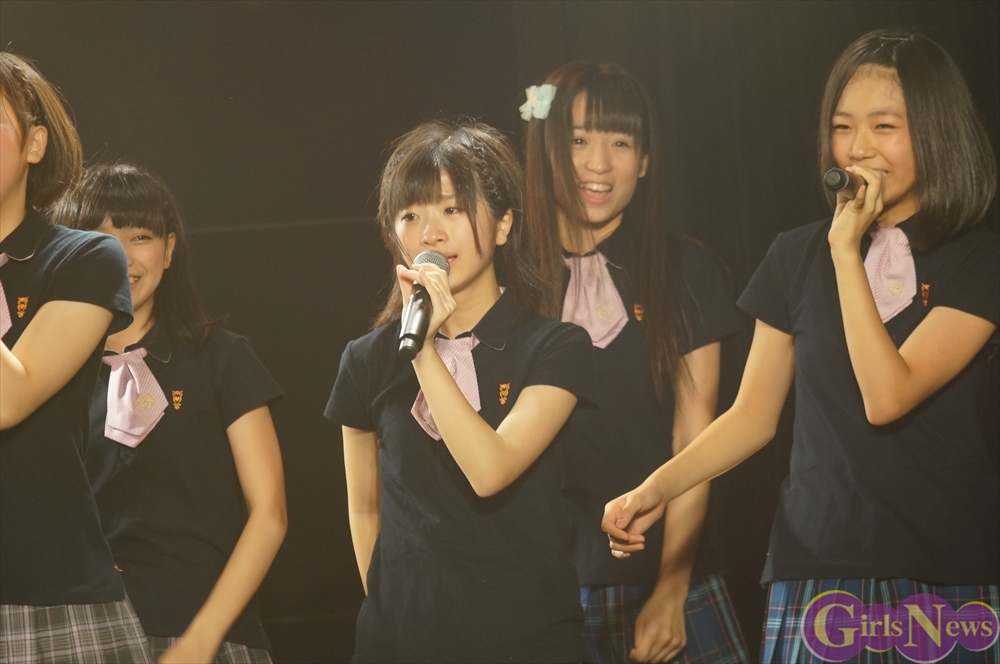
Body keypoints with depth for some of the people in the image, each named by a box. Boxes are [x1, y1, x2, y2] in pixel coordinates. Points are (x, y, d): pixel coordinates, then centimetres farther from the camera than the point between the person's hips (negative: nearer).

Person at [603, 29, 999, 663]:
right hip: (817, 569, 2)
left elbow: (886, 397, -14)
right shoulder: (798, 257, 10)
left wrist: (847, 252, -12)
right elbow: (753, 416, 13)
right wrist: (656, 490, -2)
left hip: (946, 574, -2)